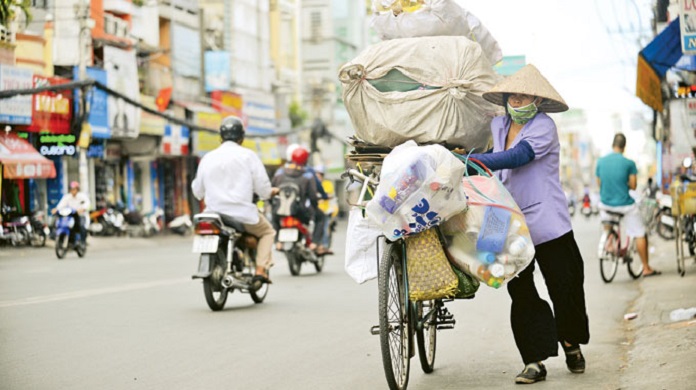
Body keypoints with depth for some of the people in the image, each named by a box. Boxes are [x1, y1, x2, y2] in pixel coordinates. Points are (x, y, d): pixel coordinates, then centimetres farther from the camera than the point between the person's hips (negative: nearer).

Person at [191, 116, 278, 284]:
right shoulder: (248, 155, -2)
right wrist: (271, 192, 19)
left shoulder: (208, 158, 7)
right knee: (267, 232, 21)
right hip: (242, 212, -3)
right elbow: (262, 187, -4)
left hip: (214, 212, 3)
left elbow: (198, 191, 12)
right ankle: (261, 270, 2)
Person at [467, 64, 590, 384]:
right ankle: (534, 362, -1)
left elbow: (515, 157, -23)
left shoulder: (544, 126, -8)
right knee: (521, 294, -2)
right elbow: (487, 152, 31)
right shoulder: (498, 126, 11)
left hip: (548, 224, -5)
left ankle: (572, 345, 27)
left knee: (564, 287, 3)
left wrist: (471, 161, -29)